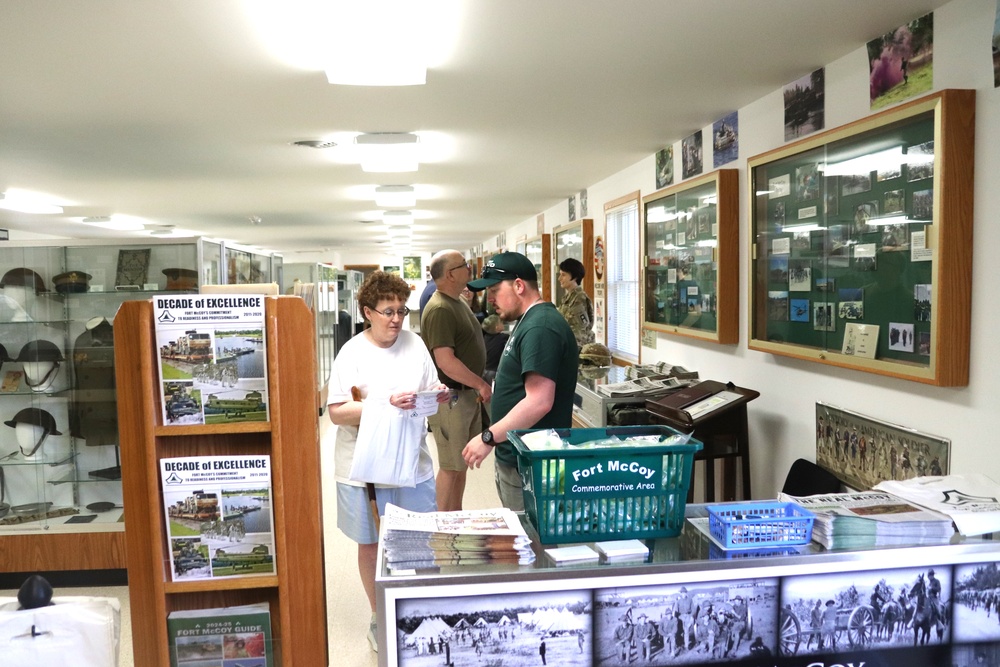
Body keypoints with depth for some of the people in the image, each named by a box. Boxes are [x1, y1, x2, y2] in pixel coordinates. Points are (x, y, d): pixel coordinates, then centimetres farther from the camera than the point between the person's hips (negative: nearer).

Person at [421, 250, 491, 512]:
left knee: (462, 462, 18)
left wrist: (477, 386, 14)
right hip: (450, 397, -10)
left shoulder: (458, 301, 11)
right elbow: (446, 362, -26)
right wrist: (481, 384, -18)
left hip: (467, 393, 10)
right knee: (451, 467, 0)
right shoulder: (440, 310, -20)